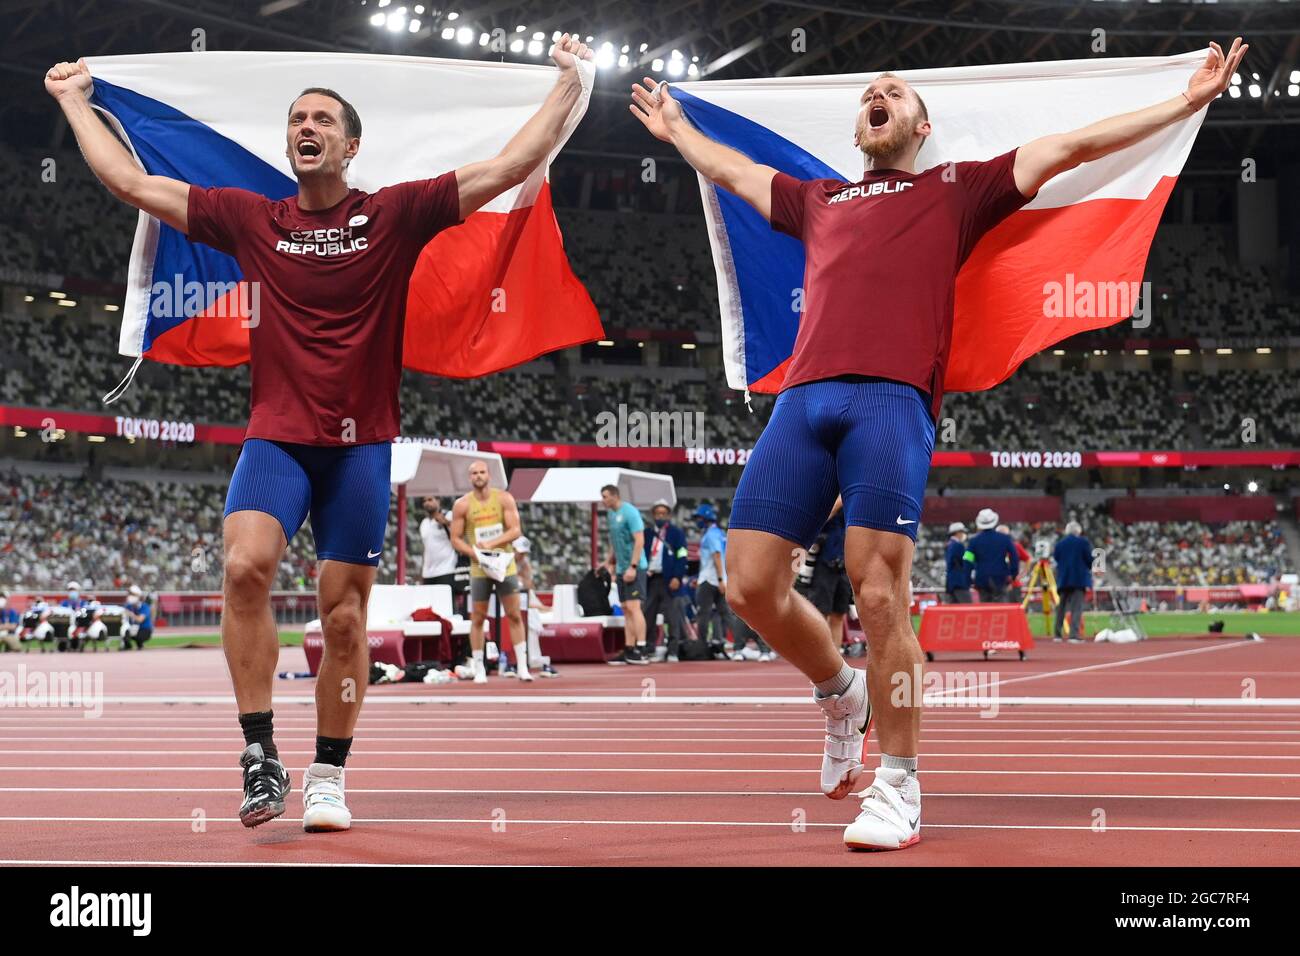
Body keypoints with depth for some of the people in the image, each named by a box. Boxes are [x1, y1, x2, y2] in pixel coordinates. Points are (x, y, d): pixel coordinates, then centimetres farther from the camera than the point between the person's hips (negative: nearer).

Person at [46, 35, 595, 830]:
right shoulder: (250, 220, 8)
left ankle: (329, 778, 16)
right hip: (276, 436, 1)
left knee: (344, 616, 2)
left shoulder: (394, 216, 2)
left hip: (361, 444, 0)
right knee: (245, 565, -24)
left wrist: (569, 81, 0)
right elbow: (129, 181, 14)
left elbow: (513, 166, 1)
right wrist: (74, 100, 19)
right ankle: (261, 757, -18)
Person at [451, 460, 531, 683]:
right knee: (477, 619, 2)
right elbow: (456, 539, 0)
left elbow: (515, 530, -7)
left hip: (505, 565, 0)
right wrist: (476, 554, -15)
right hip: (479, 568, 0)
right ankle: (479, 669, 9)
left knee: (514, 616, 0)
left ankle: (522, 667, 4)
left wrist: (491, 544, -20)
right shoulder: (462, 504, -1)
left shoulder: (504, 499, -2)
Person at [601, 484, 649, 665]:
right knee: (626, 610, 9)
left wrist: (632, 567, -21)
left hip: (634, 568, -9)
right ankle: (629, 651, 12)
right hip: (621, 568, 9)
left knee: (633, 607, -13)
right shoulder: (611, 514, 12)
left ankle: (641, 651, -14)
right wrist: (610, 562, 17)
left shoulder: (629, 512, -13)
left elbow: (639, 540, -17)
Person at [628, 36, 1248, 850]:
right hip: (803, 397, 4)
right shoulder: (819, 202, 33)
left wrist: (1187, 102, 19)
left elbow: (1069, 146, 21)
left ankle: (899, 791, -3)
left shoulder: (957, 189, 22)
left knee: (880, 594, -12)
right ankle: (840, 694, 24)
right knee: (752, 583, -4)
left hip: (894, 402, -4)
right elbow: (732, 171, 50)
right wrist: (676, 129, 63)